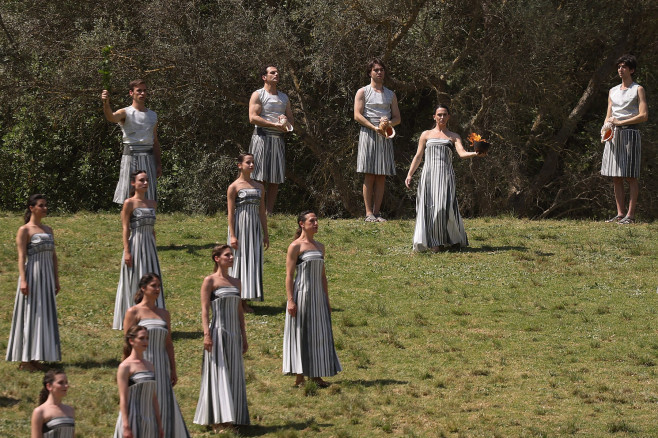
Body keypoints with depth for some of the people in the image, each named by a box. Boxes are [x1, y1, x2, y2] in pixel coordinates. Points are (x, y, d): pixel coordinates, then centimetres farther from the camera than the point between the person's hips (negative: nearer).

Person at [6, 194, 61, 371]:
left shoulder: (48, 229, 15)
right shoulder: (24, 230, -5)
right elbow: (21, 256, -11)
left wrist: (56, 279, 16)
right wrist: (23, 280, -19)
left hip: (47, 277, 7)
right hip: (32, 275, -7)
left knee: (45, 315, 6)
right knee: (30, 315, -5)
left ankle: (33, 357, 12)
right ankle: (25, 359, -2)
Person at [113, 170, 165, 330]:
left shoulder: (152, 204, 12)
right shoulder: (129, 203, -6)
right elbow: (126, 228, -9)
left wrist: (153, 249, 15)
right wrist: (127, 251, -14)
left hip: (149, 245, 6)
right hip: (135, 244, -6)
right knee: (134, 281, -2)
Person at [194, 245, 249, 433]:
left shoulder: (235, 282, 14)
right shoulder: (210, 281, -4)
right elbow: (205, 309, -9)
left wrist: (244, 337, 16)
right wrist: (206, 334, -18)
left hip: (234, 334, 6)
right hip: (218, 331, -6)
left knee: (234, 377, 6)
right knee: (218, 375, -5)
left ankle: (232, 418, 12)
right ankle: (218, 421, -4)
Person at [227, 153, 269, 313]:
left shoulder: (259, 187, 12)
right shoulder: (234, 187, -4)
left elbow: (262, 212, 15)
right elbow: (231, 212, -7)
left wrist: (265, 234, 12)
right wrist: (232, 235, -14)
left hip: (255, 227, 5)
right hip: (240, 227, -5)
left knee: (253, 262, 3)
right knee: (239, 261, -3)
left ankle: (244, 301, 9)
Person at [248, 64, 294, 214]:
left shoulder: (284, 98, 21)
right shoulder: (258, 95, 1)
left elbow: (291, 120, 20)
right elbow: (253, 118, -11)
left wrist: (286, 121, -5)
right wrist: (276, 125, -15)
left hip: (278, 139, 6)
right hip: (262, 138, -6)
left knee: (275, 179, 2)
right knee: (259, 179, -11)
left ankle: (269, 212, 4)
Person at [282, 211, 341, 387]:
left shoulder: (320, 247, 14)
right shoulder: (296, 246, -6)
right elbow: (289, 275, -10)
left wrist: (327, 299, 15)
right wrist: (290, 300, -17)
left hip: (318, 295, 7)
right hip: (302, 293, -7)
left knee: (319, 333, 7)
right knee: (301, 333, -2)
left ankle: (316, 375, 13)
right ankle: (300, 377, 3)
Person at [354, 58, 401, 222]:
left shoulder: (390, 95, 18)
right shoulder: (363, 92, 6)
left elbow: (397, 118, 16)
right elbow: (357, 115, -4)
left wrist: (389, 122, -8)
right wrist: (374, 127, -15)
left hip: (385, 137, 4)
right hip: (368, 135, -4)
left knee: (382, 176, 0)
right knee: (369, 175, -8)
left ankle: (377, 211, 1)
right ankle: (369, 213, -10)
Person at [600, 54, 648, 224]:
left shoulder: (638, 90, 2)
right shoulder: (613, 91, 19)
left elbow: (644, 115, -8)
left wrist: (620, 122, -13)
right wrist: (606, 127, -3)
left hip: (630, 133, -6)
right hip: (613, 135, 6)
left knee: (630, 176, -8)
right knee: (616, 177, 2)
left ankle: (631, 214, -9)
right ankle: (620, 213, 5)